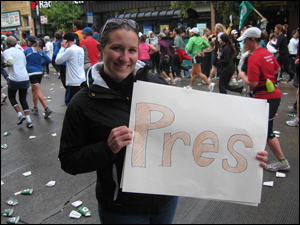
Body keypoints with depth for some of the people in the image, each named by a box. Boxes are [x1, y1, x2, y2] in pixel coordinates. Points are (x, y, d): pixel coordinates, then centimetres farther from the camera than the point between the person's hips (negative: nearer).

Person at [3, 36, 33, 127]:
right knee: (23, 99, 12)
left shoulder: (7, 51, -5)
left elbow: (11, 62, -25)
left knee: (11, 97, 18)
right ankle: (28, 120, 1)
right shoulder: (20, 51, 15)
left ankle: (20, 114, 1)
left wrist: (5, 64, -2)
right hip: (25, 78, 5)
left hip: (14, 79, -5)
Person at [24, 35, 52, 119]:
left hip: (32, 73, -6)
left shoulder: (26, 50, -5)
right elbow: (48, 59, 3)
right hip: (40, 72, 6)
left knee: (38, 91, -9)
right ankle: (35, 108, 29)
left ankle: (47, 109, -20)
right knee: (33, 89, 21)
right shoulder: (40, 50, 6)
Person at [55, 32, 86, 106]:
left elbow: (57, 61, -8)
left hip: (73, 83, -8)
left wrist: (62, 48, 0)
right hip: (83, 80, 8)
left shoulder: (70, 50, -13)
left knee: (68, 101, 0)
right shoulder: (81, 49, 9)